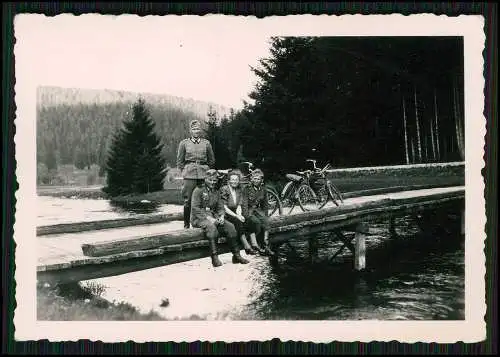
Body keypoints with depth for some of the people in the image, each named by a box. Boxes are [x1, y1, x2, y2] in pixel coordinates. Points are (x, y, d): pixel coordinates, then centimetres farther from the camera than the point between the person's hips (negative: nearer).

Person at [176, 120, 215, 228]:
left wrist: (207, 172, 11)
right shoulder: (184, 143, 8)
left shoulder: (206, 143, 11)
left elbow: (212, 161, 18)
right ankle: (186, 225, 3)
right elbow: (180, 161, 12)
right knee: (188, 200, -5)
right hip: (189, 176, -1)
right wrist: (184, 172, 4)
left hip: (203, 175, 2)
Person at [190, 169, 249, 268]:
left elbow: (220, 207, 16)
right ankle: (214, 257, -38)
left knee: (230, 226, -17)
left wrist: (221, 216, -8)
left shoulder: (216, 192, 18)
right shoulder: (198, 190, -2)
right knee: (211, 227, -38)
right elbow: (195, 208, -12)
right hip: (199, 218, -6)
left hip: (213, 217, 6)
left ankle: (236, 255, -12)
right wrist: (208, 218, -21)